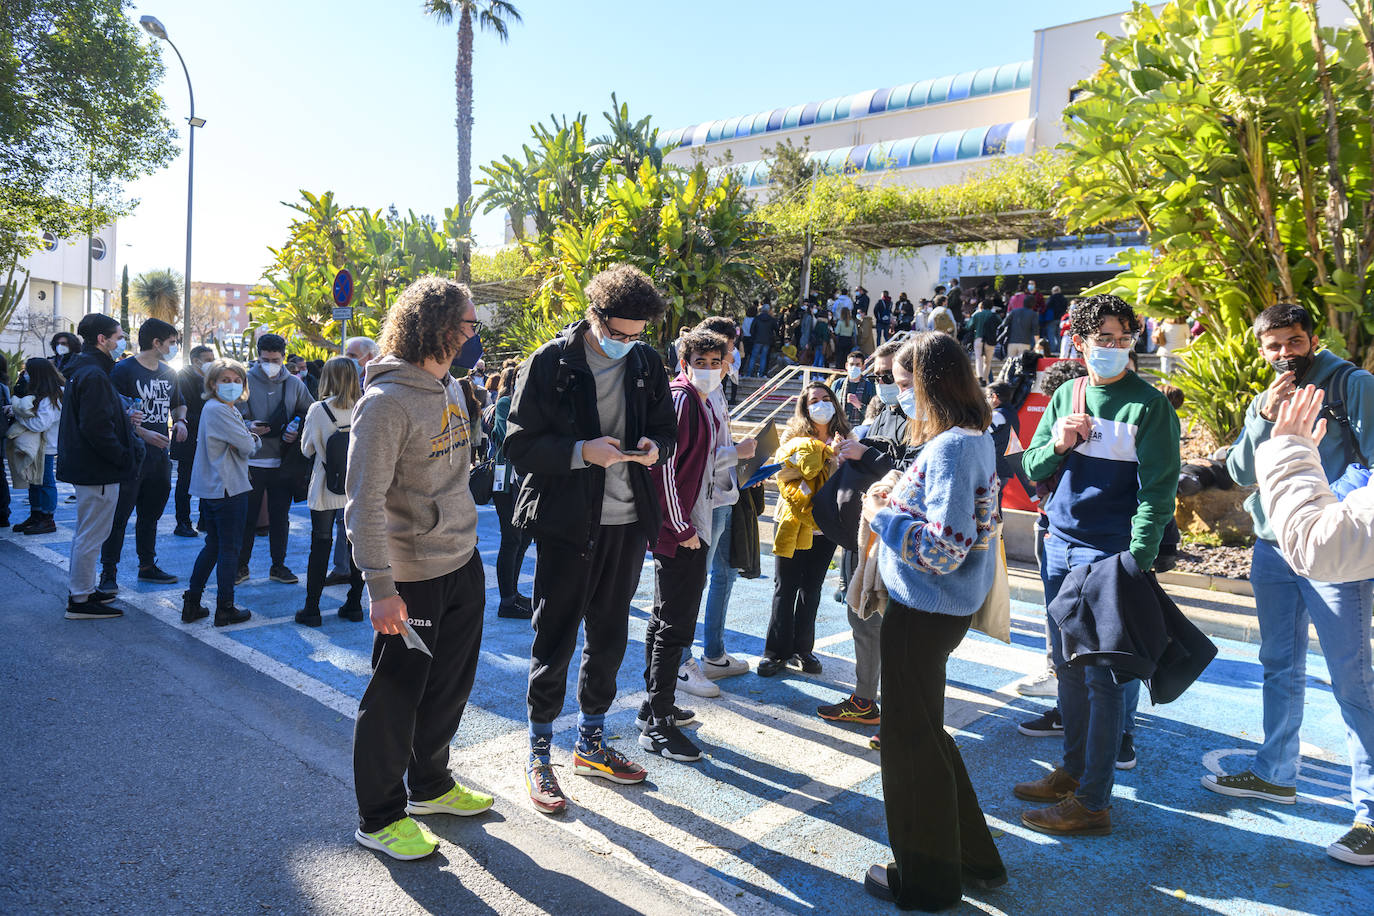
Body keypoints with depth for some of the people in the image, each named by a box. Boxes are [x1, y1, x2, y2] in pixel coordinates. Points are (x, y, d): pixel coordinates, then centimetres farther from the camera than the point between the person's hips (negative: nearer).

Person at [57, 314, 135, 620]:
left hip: (85, 467, 11)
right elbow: (97, 428, -26)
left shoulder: (81, 371, 14)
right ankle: (80, 600, 5)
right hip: (98, 471, -11)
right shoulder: (94, 375, -19)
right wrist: (125, 459, -19)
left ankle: (81, 589, 31)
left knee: (86, 533, 20)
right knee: (92, 535, -3)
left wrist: (124, 417, 11)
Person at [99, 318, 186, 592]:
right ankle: (109, 572, 7)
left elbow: (179, 404, 27)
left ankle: (147, 566, 27)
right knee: (119, 516, -2)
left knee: (150, 515, 16)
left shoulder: (169, 373, 13)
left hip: (159, 456, 7)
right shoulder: (124, 370, -9)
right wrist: (143, 433, -24)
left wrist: (180, 421, 6)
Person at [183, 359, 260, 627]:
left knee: (213, 545, 17)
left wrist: (247, 439, -10)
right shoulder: (218, 409, -16)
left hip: (210, 488, 10)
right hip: (228, 487, -10)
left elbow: (246, 446, 11)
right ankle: (225, 609, 9)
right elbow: (247, 446, -20)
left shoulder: (228, 409, 15)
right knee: (229, 549, 1)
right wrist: (253, 439, 0)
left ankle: (191, 604, 21)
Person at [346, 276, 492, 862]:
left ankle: (431, 785, 41)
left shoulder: (451, 387, 8)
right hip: (414, 576, -8)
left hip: (464, 565, 9)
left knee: (451, 686, 20)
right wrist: (381, 587, -24)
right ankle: (379, 818, 24)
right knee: (395, 699, 6)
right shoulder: (386, 402, -19)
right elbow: (364, 501, -21)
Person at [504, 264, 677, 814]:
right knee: (554, 640, 3)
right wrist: (582, 452, -24)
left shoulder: (646, 363, 5)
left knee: (610, 636, 16)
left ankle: (591, 744, 34)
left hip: (628, 522, 5)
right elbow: (520, 445, -10)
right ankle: (539, 757, 20)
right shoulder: (550, 363, -9)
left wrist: (655, 448, -9)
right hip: (567, 524, -5)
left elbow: (666, 431, 14)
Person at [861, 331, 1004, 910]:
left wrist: (884, 514, -15)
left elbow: (942, 548, -26)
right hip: (945, 606, 10)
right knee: (924, 730, 23)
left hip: (924, 611, -10)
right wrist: (900, 501, 6)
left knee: (911, 739, 7)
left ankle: (926, 879, 26)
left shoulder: (948, 448, -23)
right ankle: (972, 857, 37)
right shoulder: (977, 438, 7)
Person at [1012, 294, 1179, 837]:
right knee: (1068, 668, 15)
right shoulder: (1065, 395, 10)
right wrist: (1057, 444, -10)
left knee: (1102, 677, 0)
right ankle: (1073, 770, 30)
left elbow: (1157, 490, -11)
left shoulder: (1147, 404, -7)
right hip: (1061, 547, 6)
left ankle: (1093, 801, 10)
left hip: (1111, 556, -6)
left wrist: (1138, 562, -18)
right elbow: (1032, 469, 12)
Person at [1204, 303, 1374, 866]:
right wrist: (1265, 417, -9)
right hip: (1273, 548, 6)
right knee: (1280, 667, 16)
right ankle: (1275, 774, 29)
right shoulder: (1265, 401, 13)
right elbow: (1241, 474, 3)